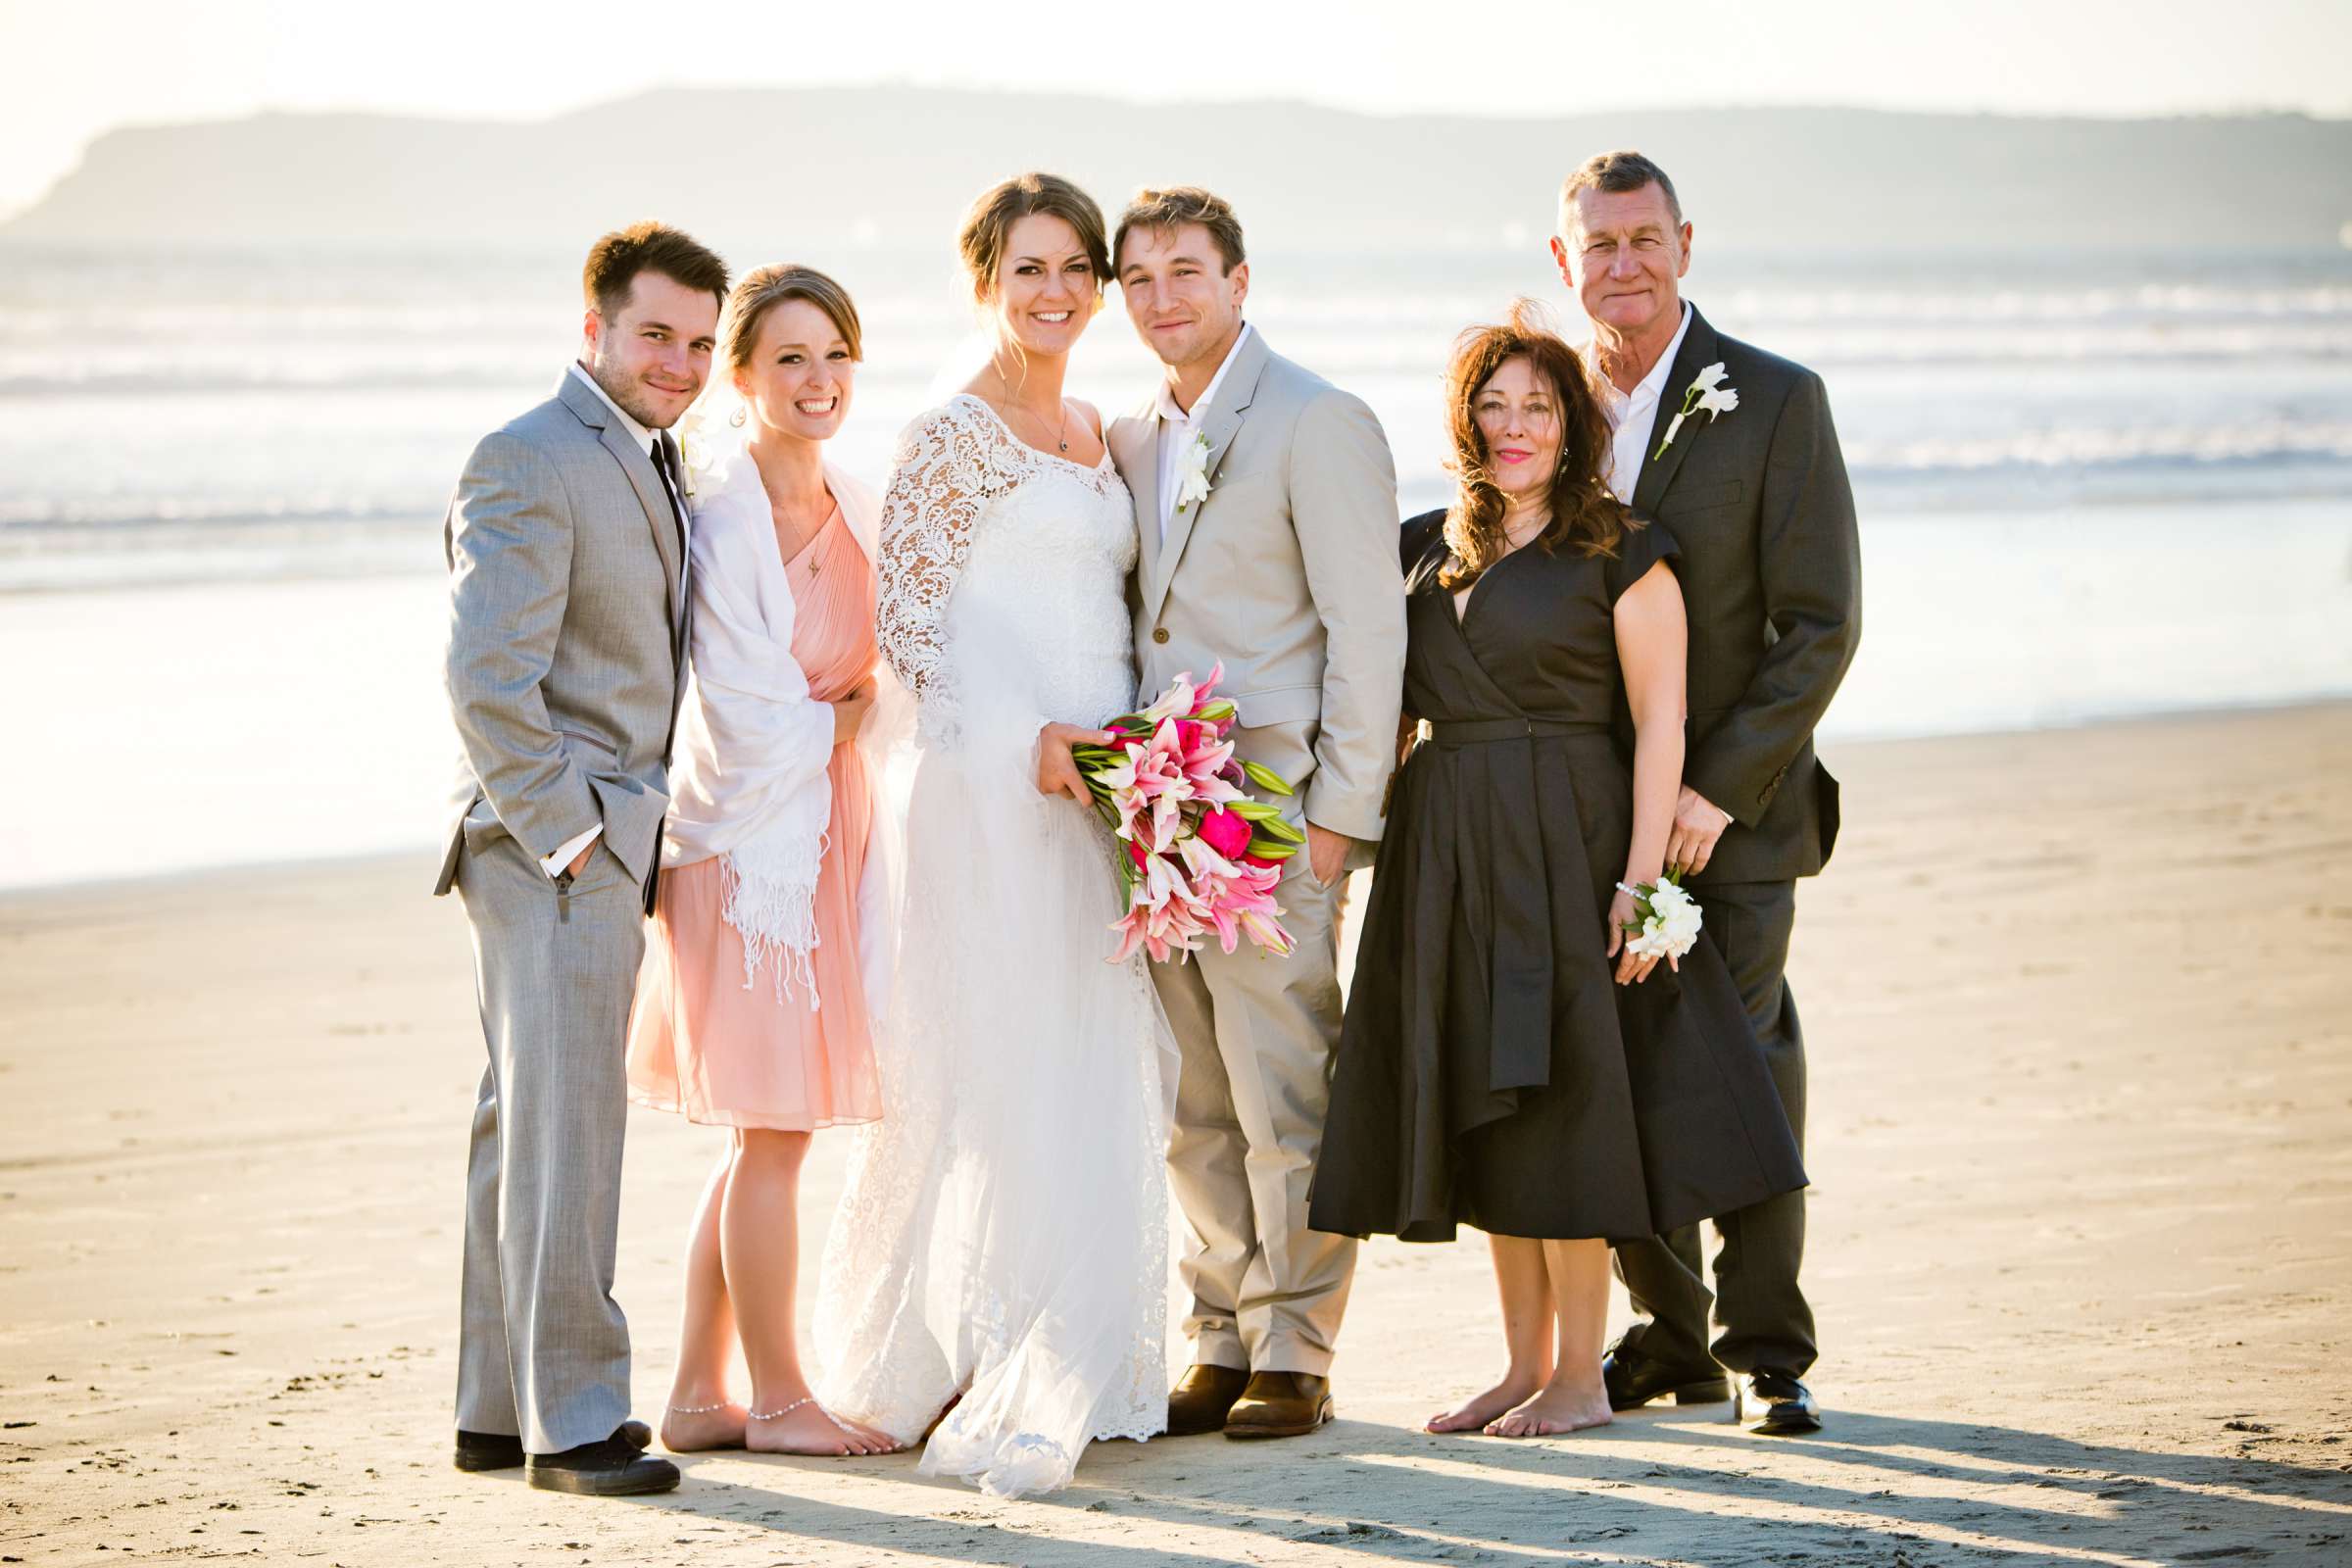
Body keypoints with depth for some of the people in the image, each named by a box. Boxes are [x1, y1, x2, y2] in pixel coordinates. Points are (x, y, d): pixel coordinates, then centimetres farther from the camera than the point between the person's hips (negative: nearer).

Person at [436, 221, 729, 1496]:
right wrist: (567, 833, -18)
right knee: (566, 1127, -8)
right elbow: (486, 675, -20)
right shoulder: (530, 461, -13)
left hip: (606, 842, 10)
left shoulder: (648, 460, 17)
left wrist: (634, 834, 14)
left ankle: (498, 1410, 20)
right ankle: (570, 1422, -3)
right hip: (549, 840, -9)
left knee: (528, 1125, 13)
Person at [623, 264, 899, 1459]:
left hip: (831, 827, 8)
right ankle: (778, 1401, 10)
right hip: (752, 833, -8)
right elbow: (751, 718, -15)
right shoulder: (719, 520, -16)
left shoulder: (860, 510, 8)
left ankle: (698, 1392, 21)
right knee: (775, 1131, -1)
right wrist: (845, 723, 0)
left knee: (763, 1133, 13)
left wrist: (846, 718, -5)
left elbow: (888, 674, 15)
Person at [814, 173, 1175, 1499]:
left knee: (1106, 1077, 7)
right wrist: (1033, 739, -17)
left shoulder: (1098, 436, 17)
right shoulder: (954, 437, -6)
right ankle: (991, 1389, -3)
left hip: (1104, 782, 8)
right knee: (1010, 1077, -8)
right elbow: (910, 627, -10)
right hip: (996, 787, -7)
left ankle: (1082, 1373, 15)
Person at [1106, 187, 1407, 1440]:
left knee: (1284, 1100, -4)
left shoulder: (1319, 423, -6)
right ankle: (1220, 1344, 16)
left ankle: (1293, 1355, 4)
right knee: (1196, 1108, 9)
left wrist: (1339, 814, -13)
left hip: (1273, 812, -7)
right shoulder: (1130, 441, 16)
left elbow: (1367, 629, -9)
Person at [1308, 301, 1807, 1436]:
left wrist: (1638, 880, -16)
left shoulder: (1620, 555, -3)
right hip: (1446, 852, 6)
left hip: (1568, 842, -5)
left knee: (1561, 1094, -4)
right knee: (1483, 1101, 8)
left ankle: (1580, 1375, 5)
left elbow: (1659, 724, -8)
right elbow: (1390, 702, 15)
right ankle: (1525, 1368, 17)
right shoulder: (1425, 548, 12)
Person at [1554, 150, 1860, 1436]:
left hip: (1732, 809, -4)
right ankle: (1666, 1335, 18)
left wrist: (1716, 788, -15)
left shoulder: (1775, 402, -5)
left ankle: (1765, 1350, 5)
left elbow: (1822, 628, -8)